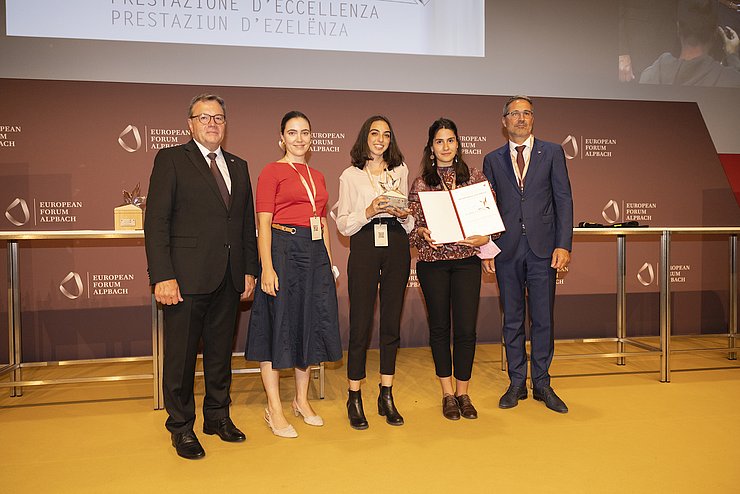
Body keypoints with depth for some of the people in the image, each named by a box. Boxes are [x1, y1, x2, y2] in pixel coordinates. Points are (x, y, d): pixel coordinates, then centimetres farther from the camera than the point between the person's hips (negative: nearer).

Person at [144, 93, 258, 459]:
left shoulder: (238, 166, 15)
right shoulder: (171, 159, -1)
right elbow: (156, 221, -8)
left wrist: (249, 270, 9)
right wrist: (162, 276, -15)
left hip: (228, 279, 5)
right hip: (186, 277, -5)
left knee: (221, 352, 15)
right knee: (181, 356, 6)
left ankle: (218, 416, 32)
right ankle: (181, 427, 23)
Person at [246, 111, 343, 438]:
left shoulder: (317, 176, 17)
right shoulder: (272, 172, -3)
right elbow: (263, 224, -9)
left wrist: (328, 261, 13)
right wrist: (267, 267, -18)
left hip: (315, 253, 7)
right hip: (283, 250, -7)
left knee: (311, 324, 11)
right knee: (278, 325, 0)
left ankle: (302, 400, 27)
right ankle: (273, 408, 13)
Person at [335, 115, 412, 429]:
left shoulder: (400, 171, 16)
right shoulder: (350, 176, 8)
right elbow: (343, 225, 3)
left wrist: (404, 215, -4)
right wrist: (368, 212, -13)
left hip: (397, 245, 3)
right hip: (365, 247, -3)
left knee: (392, 322, 6)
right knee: (360, 324, -3)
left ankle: (386, 396, 18)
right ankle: (354, 398, 11)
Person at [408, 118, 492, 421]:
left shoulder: (475, 178, 7)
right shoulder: (420, 184, 5)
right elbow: (411, 226, 4)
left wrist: (484, 238, -11)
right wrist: (423, 233, -17)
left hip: (467, 260, 1)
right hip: (433, 262, 0)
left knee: (466, 329, 0)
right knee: (439, 327, 7)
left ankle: (462, 393, 19)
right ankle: (447, 394, 22)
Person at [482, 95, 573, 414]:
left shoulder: (552, 153, 7)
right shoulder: (493, 160, 10)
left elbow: (564, 200, 2)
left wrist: (563, 244, -7)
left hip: (543, 247, -1)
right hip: (507, 249, 1)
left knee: (543, 319, 4)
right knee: (512, 320, 8)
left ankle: (541, 384, 18)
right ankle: (517, 384, 20)